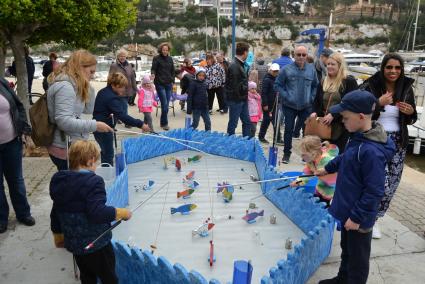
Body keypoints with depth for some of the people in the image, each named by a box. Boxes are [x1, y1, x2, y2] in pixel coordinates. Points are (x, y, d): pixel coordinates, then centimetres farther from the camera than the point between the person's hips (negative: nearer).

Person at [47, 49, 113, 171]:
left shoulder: (74, 85, 10)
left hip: (71, 146, 10)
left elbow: (89, 110, 13)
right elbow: (64, 122, -28)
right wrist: (94, 125, -25)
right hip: (65, 149, -10)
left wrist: (87, 87, 3)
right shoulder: (64, 86, -20)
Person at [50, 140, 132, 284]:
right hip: (96, 244, -7)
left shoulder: (59, 181, 2)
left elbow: (55, 213, 11)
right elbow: (97, 212, -31)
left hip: (73, 243, 7)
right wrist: (121, 213, -18)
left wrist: (58, 235, 24)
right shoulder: (93, 182, -22)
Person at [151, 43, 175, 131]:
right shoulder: (156, 58, -1)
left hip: (168, 84, 5)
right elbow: (153, 69, -6)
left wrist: (172, 81, 10)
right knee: (164, 104, -11)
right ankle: (164, 123, -2)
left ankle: (162, 122, 19)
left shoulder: (170, 59, 13)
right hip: (160, 84, -5)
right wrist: (153, 74, -28)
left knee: (166, 104, 7)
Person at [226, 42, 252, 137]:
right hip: (236, 100, -10)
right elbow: (235, 86, -22)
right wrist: (241, 96, -12)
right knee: (233, 124, 3)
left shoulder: (241, 65, 11)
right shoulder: (234, 66, -20)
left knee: (247, 122, 16)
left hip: (242, 100, 10)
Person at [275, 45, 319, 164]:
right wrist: (286, 96, -11)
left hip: (306, 106, 2)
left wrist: (312, 97, 1)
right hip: (289, 106, -2)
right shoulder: (286, 69, -7)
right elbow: (277, 85, -2)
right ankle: (287, 153, 19)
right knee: (288, 129, 6)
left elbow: (315, 86, 13)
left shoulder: (311, 69, 2)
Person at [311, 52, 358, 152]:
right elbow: (317, 101, 19)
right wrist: (315, 112, -2)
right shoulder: (323, 82, 15)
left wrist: (333, 115, -21)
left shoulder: (349, 81, -4)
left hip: (342, 127, -5)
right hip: (325, 126, 5)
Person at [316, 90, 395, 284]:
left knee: (357, 259, 12)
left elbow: (374, 192, -26)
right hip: (348, 211, 9)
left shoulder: (371, 151, -30)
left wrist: (357, 217, -20)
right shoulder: (358, 137, -2)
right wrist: (327, 168, 30)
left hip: (359, 218, -9)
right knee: (346, 250, 28)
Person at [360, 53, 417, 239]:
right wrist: (379, 103, -21)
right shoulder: (370, 87, -9)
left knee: (391, 184, 8)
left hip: (398, 143, 4)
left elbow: (411, 120, 13)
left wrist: (411, 112, -9)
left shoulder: (407, 88, 4)